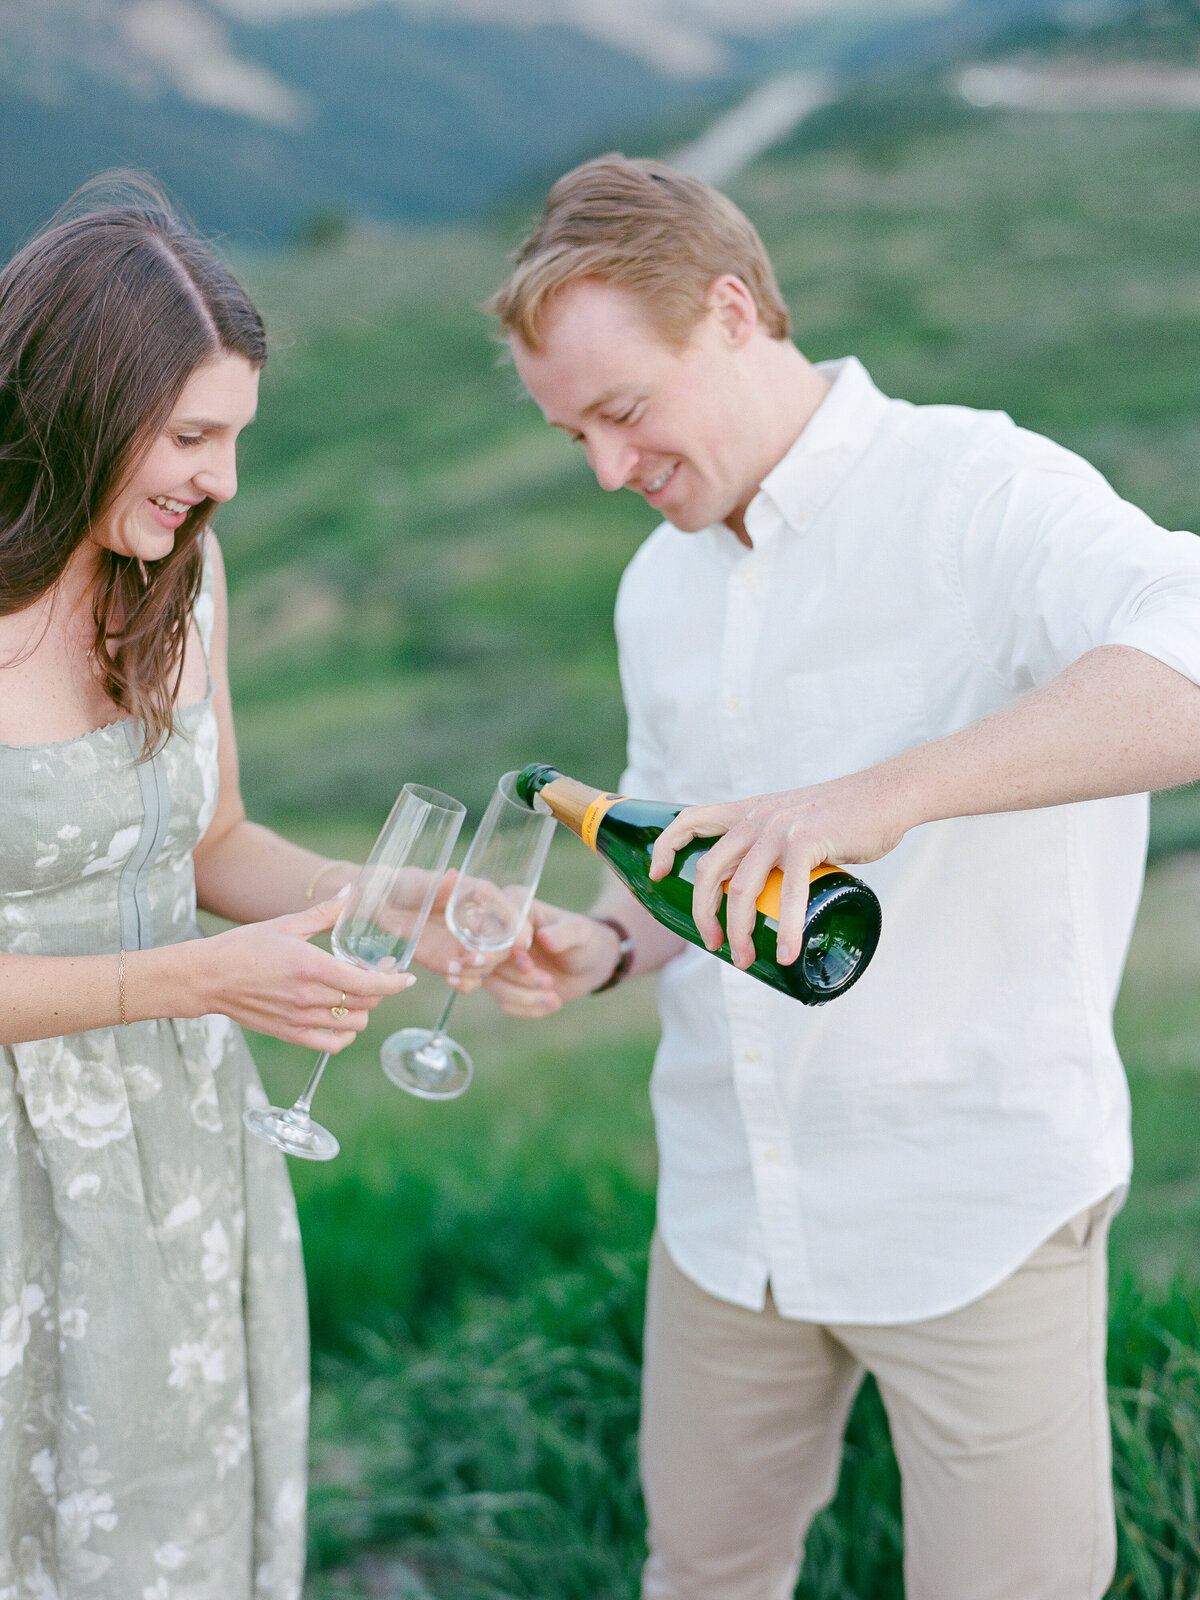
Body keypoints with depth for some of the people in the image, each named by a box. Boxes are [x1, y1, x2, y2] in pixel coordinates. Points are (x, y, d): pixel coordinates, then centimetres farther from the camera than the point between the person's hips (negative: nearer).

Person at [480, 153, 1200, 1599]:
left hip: (979, 1201, -6)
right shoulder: (659, 586, 9)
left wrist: (885, 793, -43)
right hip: (727, 1197, 7)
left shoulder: (980, 493, -16)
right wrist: (602, 950, -3)